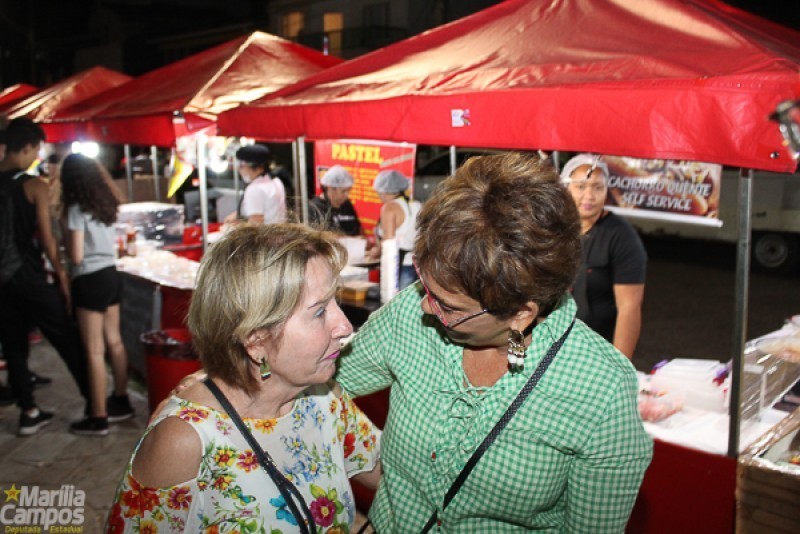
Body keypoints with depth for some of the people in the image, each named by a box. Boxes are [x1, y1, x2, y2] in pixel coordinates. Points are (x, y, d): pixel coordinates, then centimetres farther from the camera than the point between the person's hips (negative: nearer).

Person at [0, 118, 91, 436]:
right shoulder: (35, 186, -12)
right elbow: (46, 238, -13)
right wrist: (61, 274, -3)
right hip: (30, 276, -5)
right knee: (68, 341, 6)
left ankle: (29, 412, 19)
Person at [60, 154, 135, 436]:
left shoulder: (77, 209, -14)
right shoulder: (106, 204, 7)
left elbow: (76, 255, -17)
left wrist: (65, 236, 1)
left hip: (90, 281, -8)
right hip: (112, 275, 8)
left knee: (95, 351, -2)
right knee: (114, 341, 16)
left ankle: (98, 418, 6)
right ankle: (121, 402, 27)